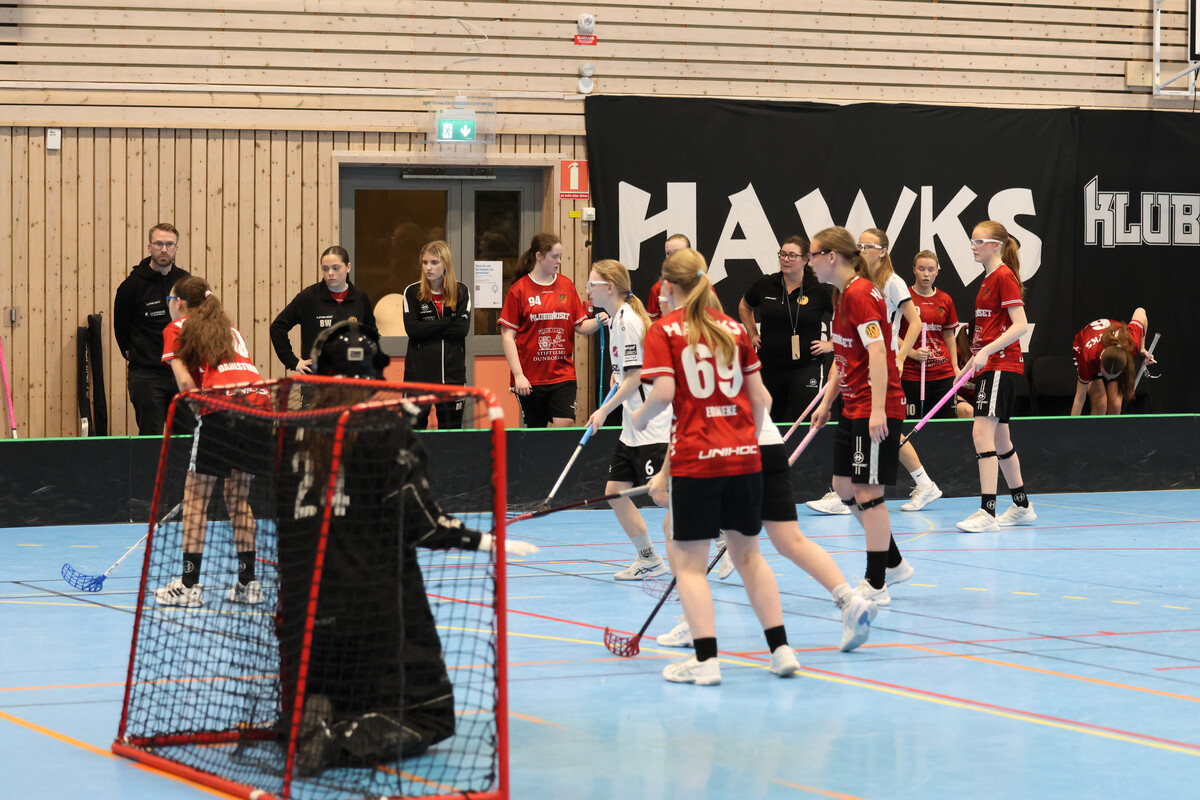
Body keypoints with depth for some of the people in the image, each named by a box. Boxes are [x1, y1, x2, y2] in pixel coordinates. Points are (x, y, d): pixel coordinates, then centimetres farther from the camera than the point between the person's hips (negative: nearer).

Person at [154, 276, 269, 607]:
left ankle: (189, 584, 1)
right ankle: (248, 582, 15)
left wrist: (202, 411, 6)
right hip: (259, 403, 6)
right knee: (238, 496, 17)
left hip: (222, 406, -6)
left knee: (195, 498, 3)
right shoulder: (229, 329, 31)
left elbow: (185, 382, 1)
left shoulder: (176, 329, 14)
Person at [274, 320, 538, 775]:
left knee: (313, 700, 25)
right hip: (378, 609, -4)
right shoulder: (387, 429, -8)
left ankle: (305, 722, -11)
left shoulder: (295, 435, 4)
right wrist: (484, 541, -5)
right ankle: (341, 740, -22)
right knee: (426, 716, 4)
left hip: (305, 610, 4)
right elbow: (417, 521, -12)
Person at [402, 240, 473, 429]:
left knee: (452, 430, 4)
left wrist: (428, 328, -9)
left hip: (452, 373, 1)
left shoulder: (461, 292, 6)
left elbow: (463, 328, -7)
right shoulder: (412, 292, 3)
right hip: (418, 372, -1)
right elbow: (412, 329, -9)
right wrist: (448, 322, -10)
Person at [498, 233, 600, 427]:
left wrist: (598, 322, -11)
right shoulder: (519, 289, -2)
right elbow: (507, 335, -4)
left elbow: (580, 326, 11)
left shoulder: (566, 286, 9)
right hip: (530, 378, -2)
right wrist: (518, 375, -11)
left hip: (563, 374, 2)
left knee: (565, 425, -12)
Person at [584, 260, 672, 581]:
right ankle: (648, 559, 18)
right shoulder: (616, 320, 14)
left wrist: (605, 410, -12)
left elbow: (635, 377, -18)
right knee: (615, 491, 9)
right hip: (632, 427, 10)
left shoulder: (629, 321, -16)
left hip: (652, 426, -10)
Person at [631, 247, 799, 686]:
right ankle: (781, 649, 13)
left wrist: (640, 417, 4)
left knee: (688, 562, 3)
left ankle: (706, 659, -5)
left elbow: (664, 392, -14)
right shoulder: (733, 328, 10)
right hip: (744, 458, 5)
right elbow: (760, 397, 9)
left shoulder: (663, 330, -3)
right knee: (747, 554, 16)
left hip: (694, 459, -5)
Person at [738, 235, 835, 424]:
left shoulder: (819, 290, -8)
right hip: (769, 366, 4)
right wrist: (753, 334, 15)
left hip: (805, 367, -4)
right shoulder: (765, 285, 2)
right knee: (774, 421, 13)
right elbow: (744, 306, 23)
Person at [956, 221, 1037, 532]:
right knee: (999, 438, 15)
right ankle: (1022, 506, 25)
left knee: (982, 432, -16)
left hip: (1001, 365, -10)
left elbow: (1020, 325, -18)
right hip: (988, 366, 10)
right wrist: (970, 364, 22)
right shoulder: (988, 279, 17)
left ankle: (987, 512, -20)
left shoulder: (1005, 277, -11)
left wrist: (987, 351, -24)